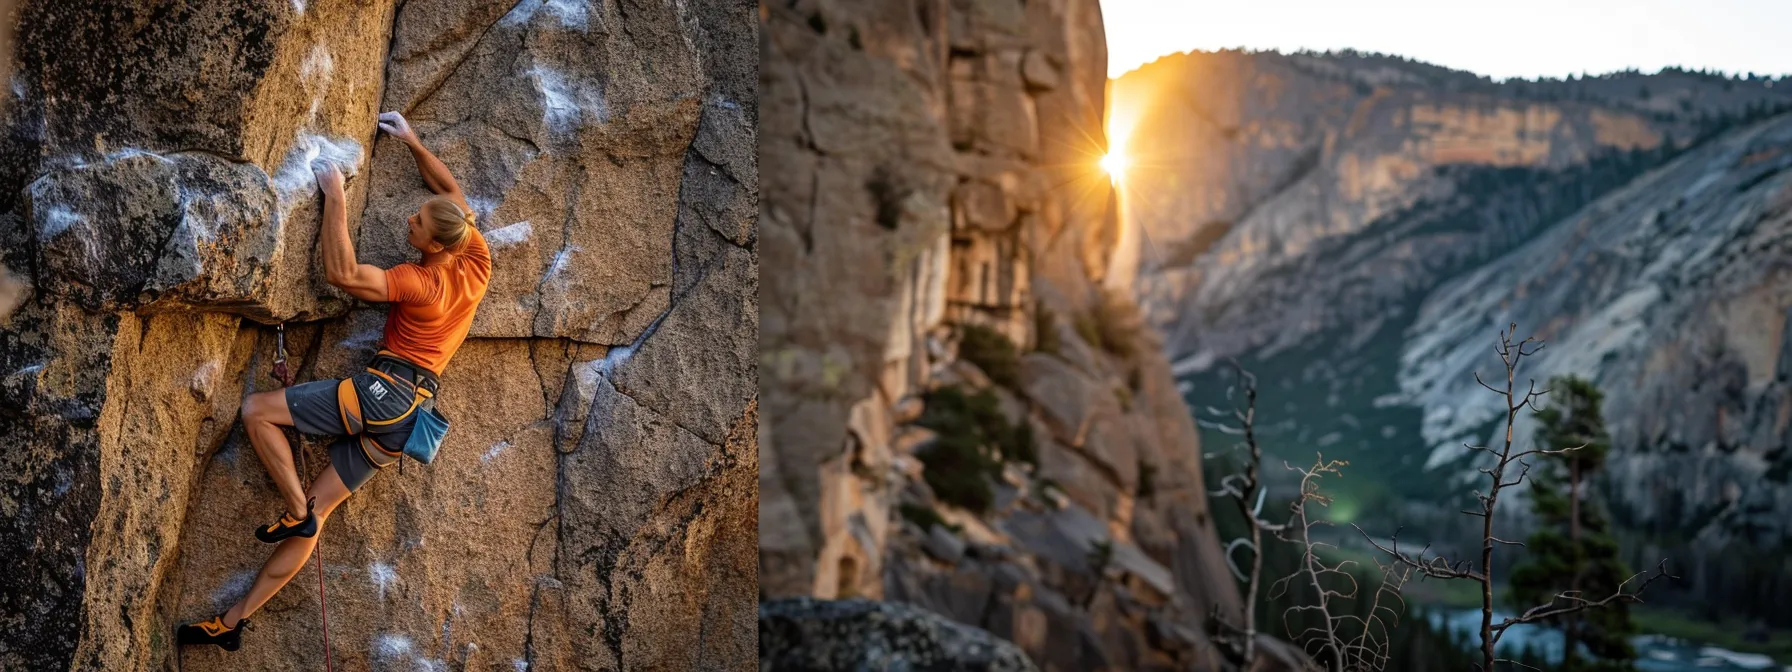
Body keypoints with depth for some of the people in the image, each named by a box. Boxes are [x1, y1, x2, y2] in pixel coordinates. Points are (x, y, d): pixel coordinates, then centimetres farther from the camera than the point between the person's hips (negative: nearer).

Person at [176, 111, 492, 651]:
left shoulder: (419, 281, -16)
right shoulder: (478, 263, 5)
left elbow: (341, 273, -21)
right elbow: (451, 191, 21)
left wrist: (334, 196, -15)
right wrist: (412, 142, 23)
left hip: (386, 390, -8)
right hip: (411, 413, 8)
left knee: (257, 410, -3)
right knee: (318, 510, 8)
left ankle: (296, 510, -1)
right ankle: (235, 620, 11)